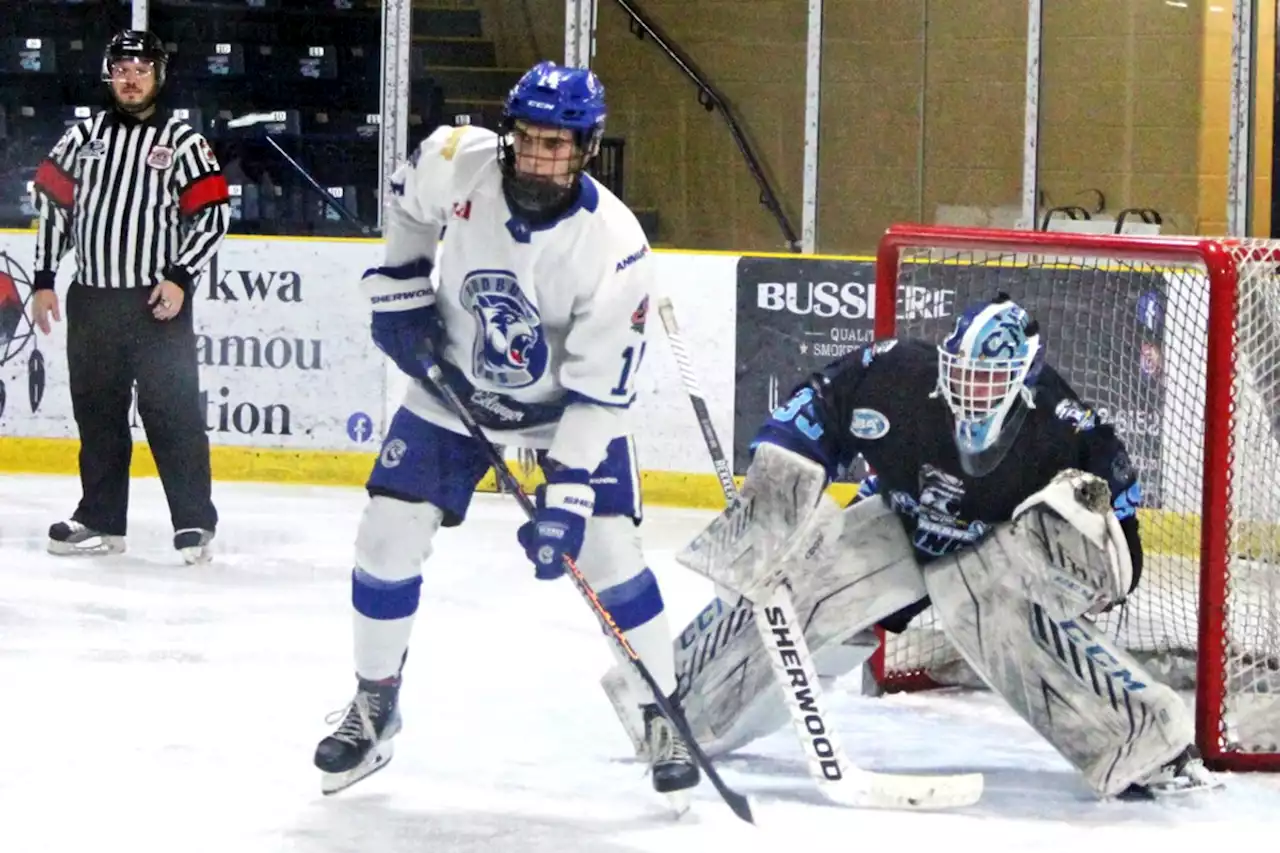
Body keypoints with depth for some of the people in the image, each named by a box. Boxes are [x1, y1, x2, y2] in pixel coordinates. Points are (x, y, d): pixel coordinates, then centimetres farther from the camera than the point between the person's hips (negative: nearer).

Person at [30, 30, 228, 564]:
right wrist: (43, 280, 8)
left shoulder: (181, 141, 0)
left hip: (158, 301, -4)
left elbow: (213, 214, -3)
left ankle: (194, 523, -6)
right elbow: (52, 203, 13)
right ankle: (100, 519, 18)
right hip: (91, 300, 4)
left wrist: (179, 277, -13)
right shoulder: (84, 136, 10)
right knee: (97, 413, 9)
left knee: (172, 411, -8)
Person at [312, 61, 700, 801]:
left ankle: (666, 719, 5)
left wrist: (567, 494, -32)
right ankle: (374, 709, 17)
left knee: (608, 551, -12)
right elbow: (410, 202, 4)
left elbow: (600, 389, -27)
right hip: (453, 383, 3)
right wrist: (400, 291, -3)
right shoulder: (459, 163, -24)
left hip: (569, 401, -3)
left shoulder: (615, 246, -30)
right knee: (388, 538, -3)